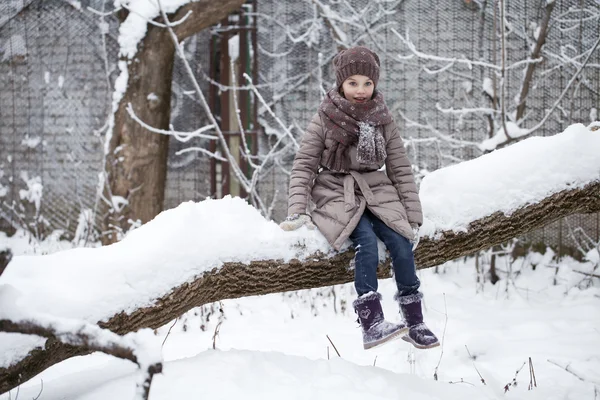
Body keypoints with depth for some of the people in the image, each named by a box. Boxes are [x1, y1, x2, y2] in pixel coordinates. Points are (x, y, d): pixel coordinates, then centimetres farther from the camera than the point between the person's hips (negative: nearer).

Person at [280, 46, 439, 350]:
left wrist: (413, 216, 1)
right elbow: (303, 165, -4)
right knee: (366, 240, -30)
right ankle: (371, 322, -36)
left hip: (376, 191, 3)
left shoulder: (382, 121, 6)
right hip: (337, 192, -3)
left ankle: (414, 322, -8)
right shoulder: (324, 120, -2)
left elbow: (400, 169, 7)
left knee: (400, 242, -21)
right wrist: (297, 210, -16)